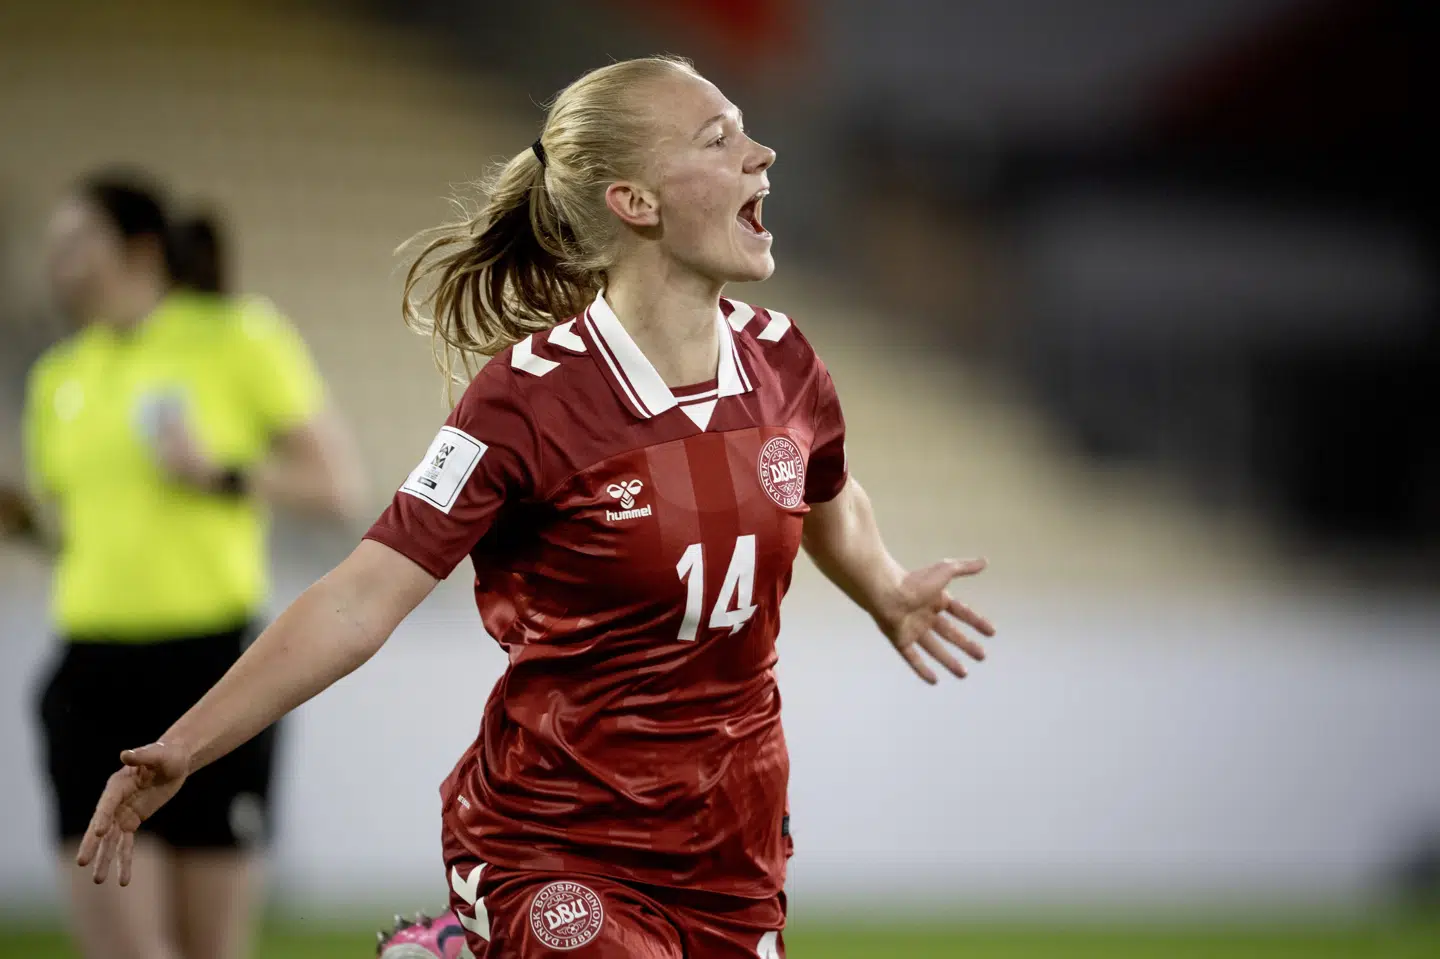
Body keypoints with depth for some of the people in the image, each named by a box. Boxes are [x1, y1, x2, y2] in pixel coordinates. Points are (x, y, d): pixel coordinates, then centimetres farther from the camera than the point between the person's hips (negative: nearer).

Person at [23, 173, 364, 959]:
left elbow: (338, 486, -2)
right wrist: (13, 516, 5)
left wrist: (219, 475, -15)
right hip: (96, 674, 3)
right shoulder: (58, 379, 13)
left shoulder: (240, 340, -1)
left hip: (213, 663, -3)